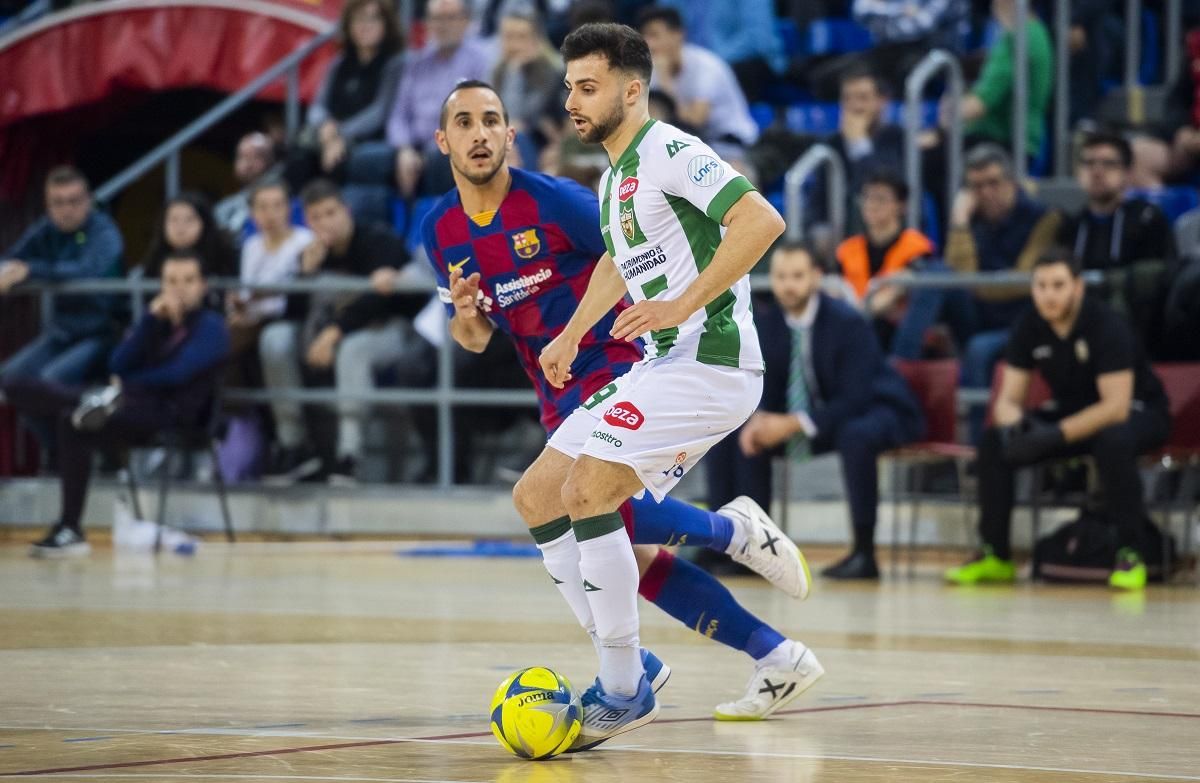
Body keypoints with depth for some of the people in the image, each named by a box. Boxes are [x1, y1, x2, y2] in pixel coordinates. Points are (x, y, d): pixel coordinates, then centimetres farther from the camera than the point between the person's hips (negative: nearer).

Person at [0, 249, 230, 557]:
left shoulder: (210, 326, 2)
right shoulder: (156, 321, 21)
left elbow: (178, 373, -12)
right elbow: (118, 366, 6)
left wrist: (127, 384, 2)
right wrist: (151, 320, -3)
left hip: (167, 416, -7)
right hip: (128, 403, 7)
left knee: (73, 422, -34)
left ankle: (70, 530, -31)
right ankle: (94, 404, -34)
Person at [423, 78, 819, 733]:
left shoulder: (553, 201, -16)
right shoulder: (440, 234, 3)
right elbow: (474, 339, 14)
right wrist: (465, 315, -9)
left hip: (619, 369, -7)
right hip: (559, 395, 8)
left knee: (539, 496, -26)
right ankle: (773, 656, 16)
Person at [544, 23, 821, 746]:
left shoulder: (671, 154, -12)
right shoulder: (614, 178, 18)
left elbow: (762, 221, -25)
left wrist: (682, 305, -28)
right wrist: (572, 336, 26)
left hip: (711, 362, -11)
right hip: (664, 368, 11)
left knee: (587, 492, -19)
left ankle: (624, 692, -11)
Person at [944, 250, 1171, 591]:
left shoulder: (1105, 325, -24)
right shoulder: (1031, 327, -7)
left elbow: (1116, 406, -30)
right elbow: (1007, 400, -4)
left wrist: (1057, 434, -38)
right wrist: (1014, 424, -29)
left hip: (1139, 413, -6)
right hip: (1074, 414, 6)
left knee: (1113, 441, -41)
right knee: (993, 442, -15)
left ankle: (1131, 554, -30)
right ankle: (996, 556, -5)